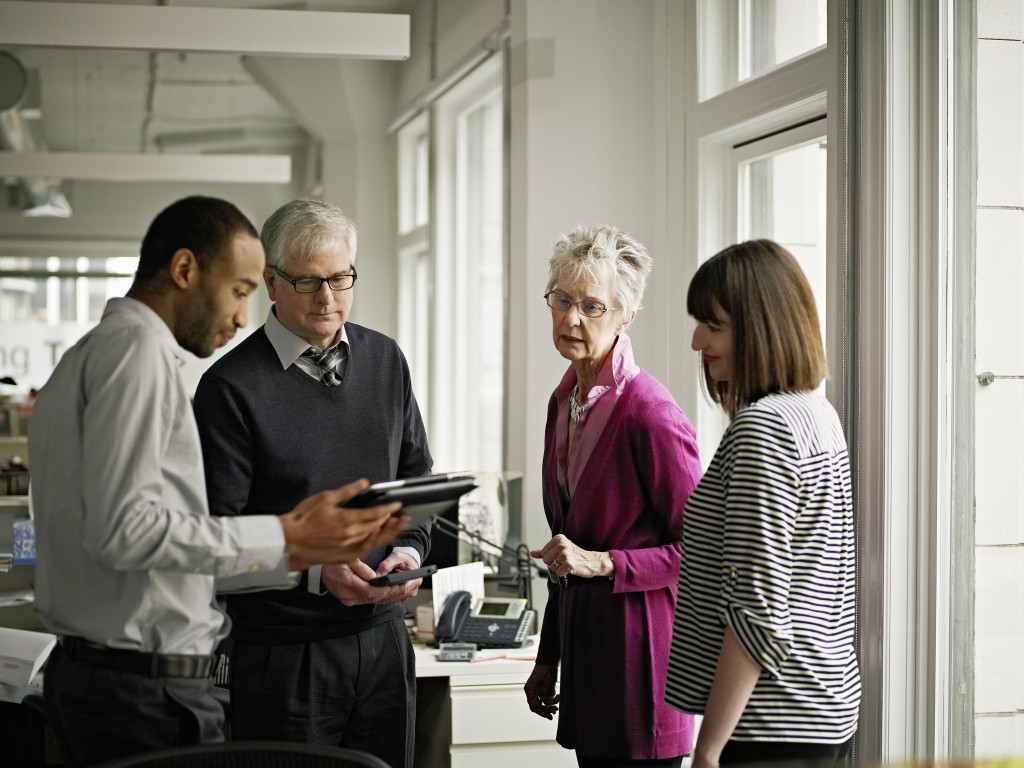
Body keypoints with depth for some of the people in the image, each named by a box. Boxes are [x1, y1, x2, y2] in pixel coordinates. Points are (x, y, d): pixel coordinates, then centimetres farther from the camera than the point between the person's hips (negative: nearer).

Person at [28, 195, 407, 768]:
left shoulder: (92, 354, 18)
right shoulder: (137, 348, -12)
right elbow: (124, 529, -22)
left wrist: (305, 553, 8)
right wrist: (284, 537, -16)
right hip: (149, 692, -10)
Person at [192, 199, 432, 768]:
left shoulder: (385, 360, 9)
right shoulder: (232, 385, -9)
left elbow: (417, 479, 15)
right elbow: (221, 528, -12)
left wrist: (410, 549, -3)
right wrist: (315, 570, -22)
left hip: (384, 638, 5)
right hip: (284, 651, -5)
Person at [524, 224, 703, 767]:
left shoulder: (649, 413, -16)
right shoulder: (564, 402, 9)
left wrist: (602, 563, -21)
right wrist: (548, 657, 20)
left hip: (638, 643, -8)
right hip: (582, 642, 8)